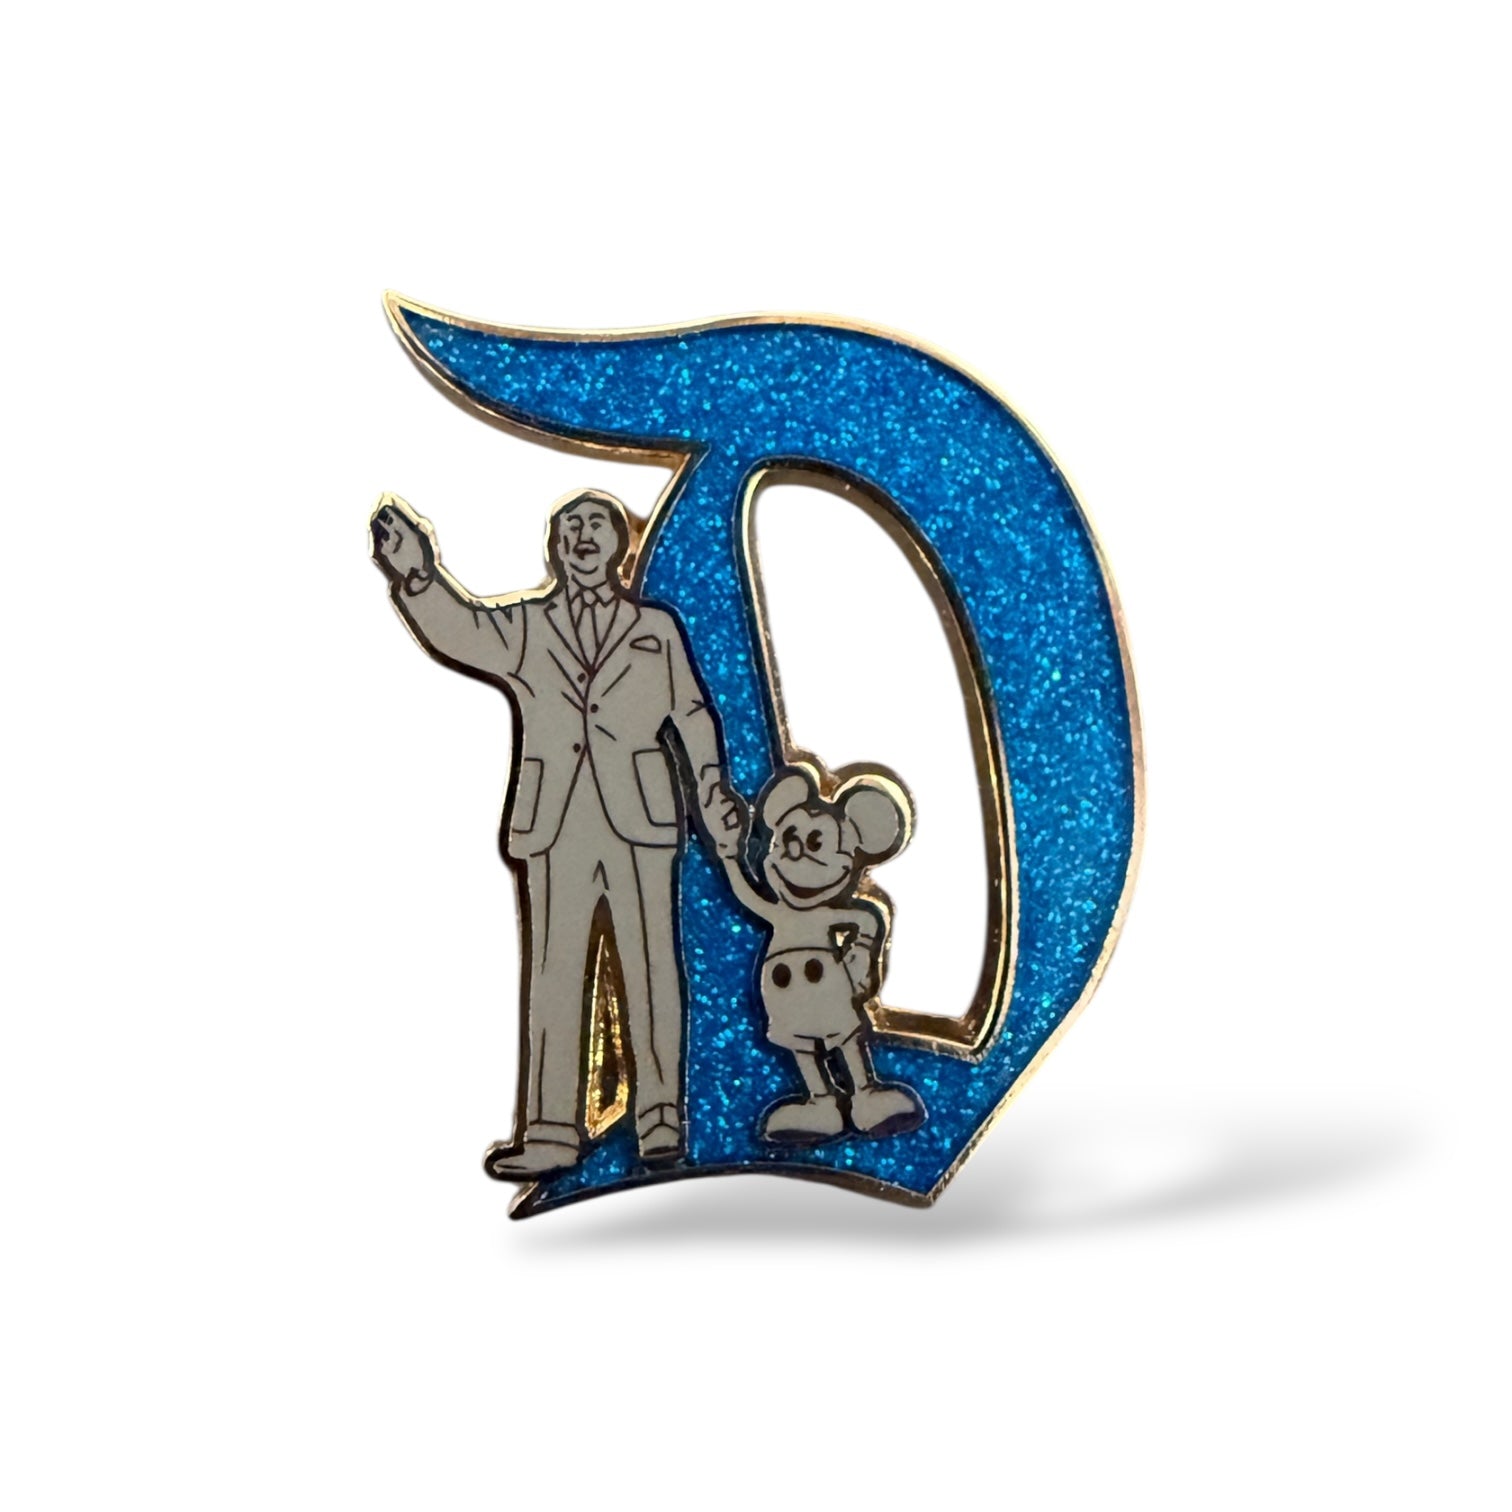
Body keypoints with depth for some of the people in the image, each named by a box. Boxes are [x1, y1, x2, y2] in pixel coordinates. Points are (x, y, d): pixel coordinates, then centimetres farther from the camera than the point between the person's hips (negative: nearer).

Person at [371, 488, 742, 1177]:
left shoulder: (657, 628, 13)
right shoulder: (523, 627, 11)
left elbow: (692, 714, 11)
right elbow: (458, 631, -7)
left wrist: (712, 786, 1)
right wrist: (419, 576, -24)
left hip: (640, 822, -1)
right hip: (556, 829, 1)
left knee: (650, 970, 0)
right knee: (553, 978, 1)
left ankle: (661, 1118, 8)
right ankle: (551, 1131, 5)